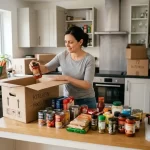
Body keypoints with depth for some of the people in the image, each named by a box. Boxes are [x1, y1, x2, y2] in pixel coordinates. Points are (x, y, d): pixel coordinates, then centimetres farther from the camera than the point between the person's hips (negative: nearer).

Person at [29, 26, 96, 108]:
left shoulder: (89, 59, -16)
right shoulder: (62, 55, -4)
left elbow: (87, 85, -21)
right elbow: (46, 68, 1)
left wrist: (66, 78, -28)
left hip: (86, 101, -3)